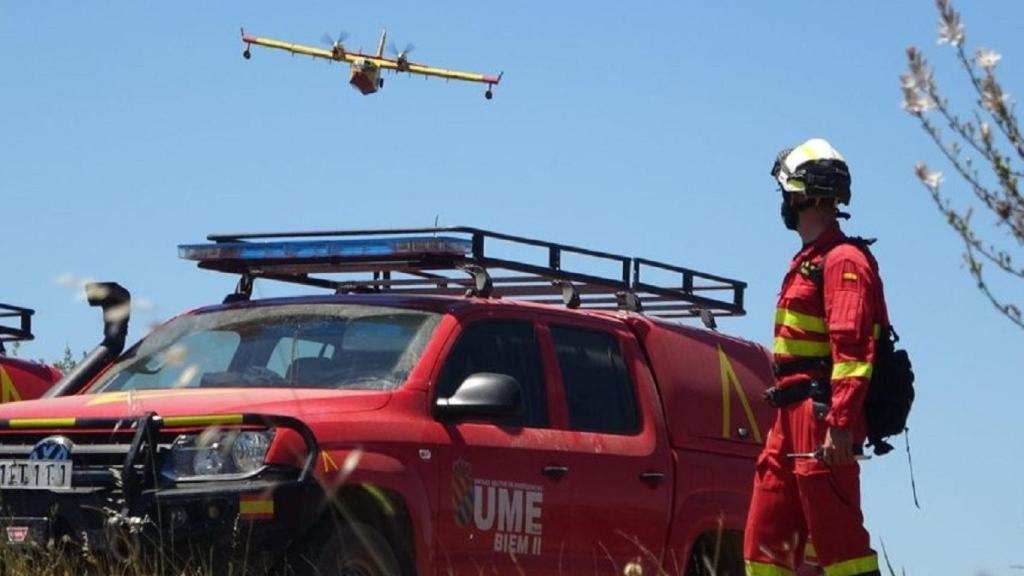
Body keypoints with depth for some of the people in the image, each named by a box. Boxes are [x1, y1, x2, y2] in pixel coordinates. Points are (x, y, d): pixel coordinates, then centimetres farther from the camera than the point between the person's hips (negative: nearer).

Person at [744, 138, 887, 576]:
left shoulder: (843, 261, -10)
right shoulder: (808, 261, 22)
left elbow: (852, 348, -20)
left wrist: (841, 423, -27)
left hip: (822, 415, -10)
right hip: (792, 416, 10)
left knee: (838, 538, -11)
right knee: (767, 536, 10)